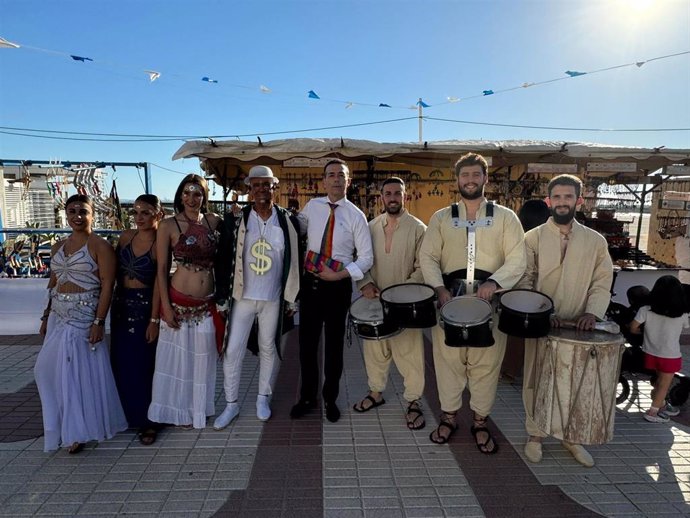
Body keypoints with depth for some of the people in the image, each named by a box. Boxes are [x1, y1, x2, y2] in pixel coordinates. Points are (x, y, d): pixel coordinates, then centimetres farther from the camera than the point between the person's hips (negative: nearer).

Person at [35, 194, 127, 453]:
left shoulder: (100, 246, -10)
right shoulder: (58, 247, 11)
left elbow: (107, 286, -14)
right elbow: (52, 284, 17)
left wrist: (99, 321, -20)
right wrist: (46, 316, 15)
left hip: (85, 316, -7)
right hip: (58, 316, 7)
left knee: (82, 371, 1)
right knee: (50, 369, 12)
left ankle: (80, 430, 18)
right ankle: (67, 424, 34)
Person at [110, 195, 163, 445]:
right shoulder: (125, 237, 3)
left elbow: (159, 283, -15)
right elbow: (115, 271, 8)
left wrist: (154, 319, -16)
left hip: (145, 306, -5)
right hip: (121, 305, 5)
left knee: (144, 365, 3)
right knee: (121, 363, 13)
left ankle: (149, 421, 18)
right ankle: (127, 413, 33)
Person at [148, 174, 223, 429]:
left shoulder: (213, 220, 3)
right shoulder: (168, 226, -7)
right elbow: (161, 269, -6)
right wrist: (166, 307, -10)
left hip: (207, 303, 4)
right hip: (179, 302, -3)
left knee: (202, 358, 16)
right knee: (179, 357, 12)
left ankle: (199, 408, 37)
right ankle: (181, 411, 33)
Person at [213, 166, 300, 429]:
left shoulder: (287, 221, -4)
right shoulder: (236, 219, -5)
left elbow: (294, 260, 1)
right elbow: (225, 258, -2)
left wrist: (290, 297, 1)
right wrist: (223, 294, -4)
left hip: (273, 299, 0)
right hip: (243, 297, 0)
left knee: (268, 348, 13)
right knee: (232, 350, 4)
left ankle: (263, 398, 32)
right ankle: (231, 404, 22)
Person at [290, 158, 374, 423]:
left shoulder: (356, 216, -6)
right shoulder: (312, 206, 2)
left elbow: (366, 257, -6)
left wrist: (339, 275, -17)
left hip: (338, 285, -2)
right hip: (310, 282, 3)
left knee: (334, 344, 11)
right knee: (307, 342, 12)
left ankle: (330, 399, 32)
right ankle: (307, 397, 32)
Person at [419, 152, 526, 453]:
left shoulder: (505, 217, 6)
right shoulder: (441, 218, 10)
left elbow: (517, 259, -1)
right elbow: (427, 257, 3)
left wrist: (494, 282, -18)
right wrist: (440, 288, -13)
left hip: (489, 299, -1)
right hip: (450, 297, 1)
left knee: (486, 362, 6)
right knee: (448, 358, 7)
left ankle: (480, 422, 24)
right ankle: (449, 417, 25)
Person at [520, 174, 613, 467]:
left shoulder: (596, 241, 6)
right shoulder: (532, 238, 1)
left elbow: (602, 283, 4)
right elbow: (524, 281, -4)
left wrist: (592, 312, -13)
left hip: (578, 327, 2)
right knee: (536, 381, 7)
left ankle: (571, 437, 30)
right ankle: (535, 435, 25)